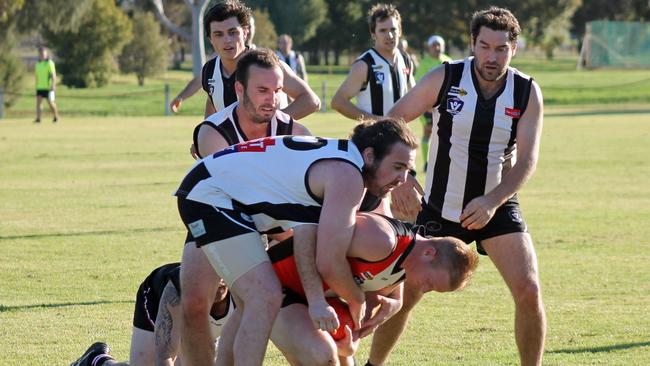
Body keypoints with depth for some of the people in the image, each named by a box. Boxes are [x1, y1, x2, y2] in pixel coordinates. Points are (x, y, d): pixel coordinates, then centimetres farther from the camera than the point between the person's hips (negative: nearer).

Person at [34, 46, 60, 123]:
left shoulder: (49, 63, -8)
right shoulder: (38, 64, 12)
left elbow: (53, 75, -13)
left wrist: (53, 85, -22)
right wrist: (36, 86, 20)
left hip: (48, 87, -5)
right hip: (39, 87, 5)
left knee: (50, 102, -1)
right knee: (38, 102, -7)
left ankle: (56, 116, 20)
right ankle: (38, 118, -12)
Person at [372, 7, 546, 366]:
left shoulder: (527, 92, -8)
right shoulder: (445, 78, -11)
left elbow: (526, 160, -13)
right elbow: (392, 121, -5)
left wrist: (492, 201, -29)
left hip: (497, 209, 0)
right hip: (438, 208, 0)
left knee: (528, 292, -15)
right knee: (402, 294, 0)